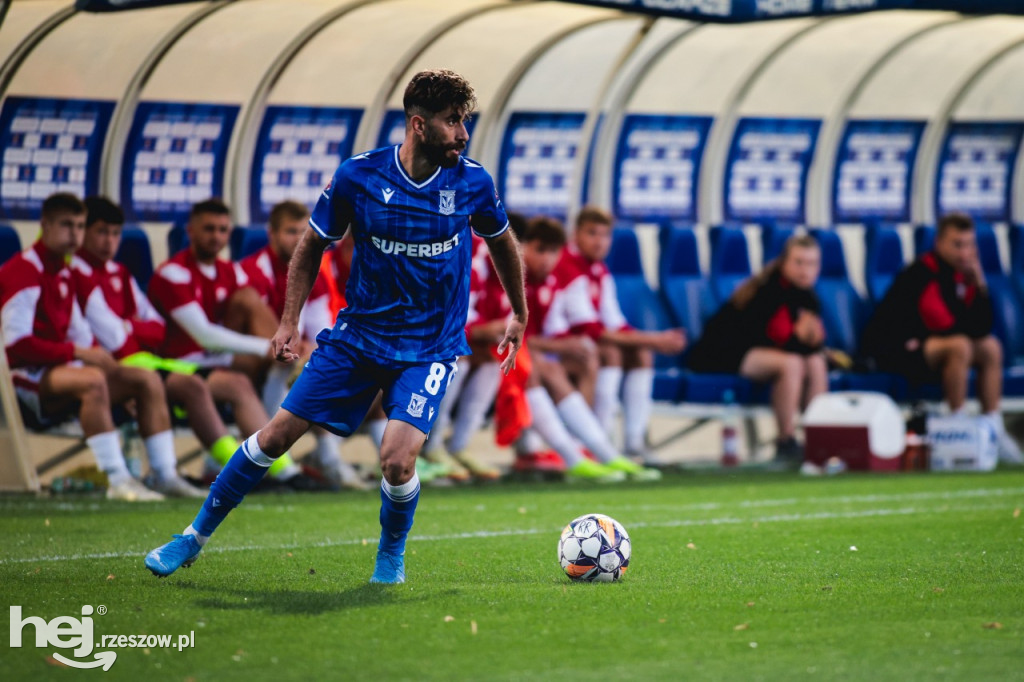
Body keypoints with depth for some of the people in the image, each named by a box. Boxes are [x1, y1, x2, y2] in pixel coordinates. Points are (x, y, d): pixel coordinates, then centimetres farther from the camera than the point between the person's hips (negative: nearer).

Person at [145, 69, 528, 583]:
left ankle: (391, 555, 10)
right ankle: (196, 536, 17)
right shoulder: (358, 176, -11)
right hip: (358, 334, 1)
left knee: (397, 459, -21)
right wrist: (289, 322, -1)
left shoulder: (472, 183, -8)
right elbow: (313, 245, 4)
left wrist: (520, 317, 19)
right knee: (275, 436, -1)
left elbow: (502, 243, 12)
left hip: (430, 346, -1)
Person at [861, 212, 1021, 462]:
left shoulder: (960, 274, 5)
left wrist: (979, 285, -10)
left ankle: (994, 429, 7)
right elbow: (945, 325, -23)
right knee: (960, 345, -30)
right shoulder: (923, 274, -22)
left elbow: (982, 327, 1)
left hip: (922, 348, 10)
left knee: (991, 347, 7)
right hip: (891, 350, -10)